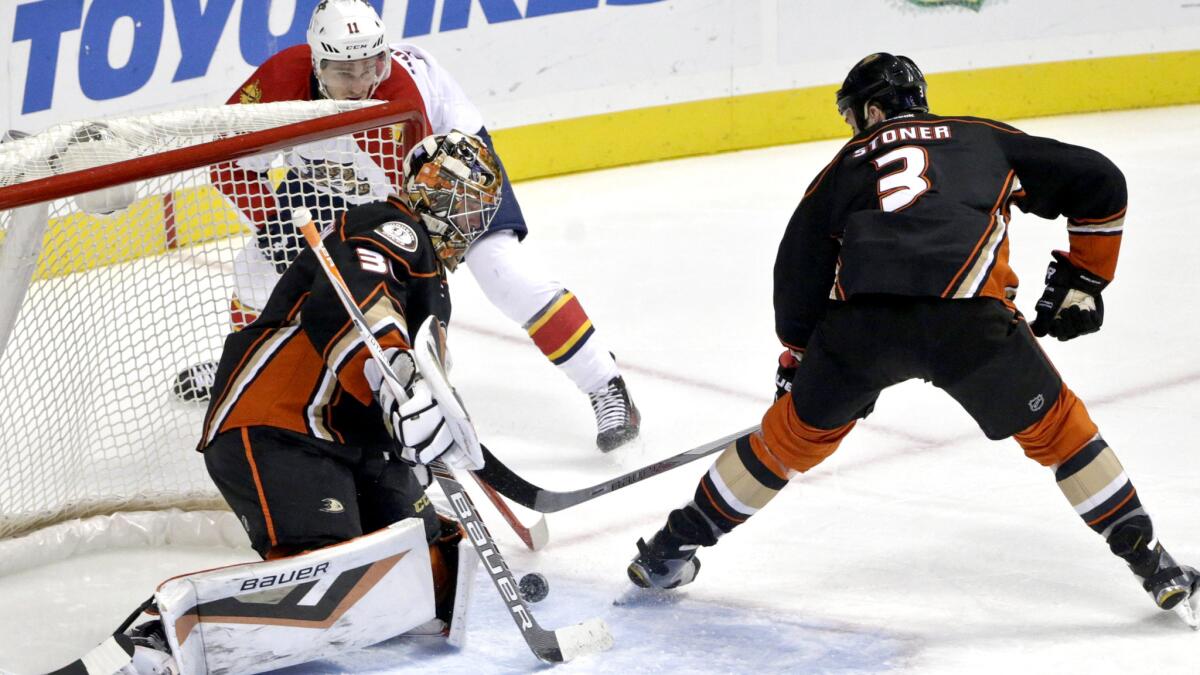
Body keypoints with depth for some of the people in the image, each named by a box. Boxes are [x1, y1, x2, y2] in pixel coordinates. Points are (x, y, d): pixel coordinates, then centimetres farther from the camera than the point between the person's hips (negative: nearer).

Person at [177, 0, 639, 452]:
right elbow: (232, 160, -17)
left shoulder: (400, 98, -40)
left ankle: (605, 387, -17)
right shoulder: (281, 81, -30)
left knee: (500, 268, -23)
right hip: (342, 174, 5)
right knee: (270, 253, 1)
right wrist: (274, 225, -29)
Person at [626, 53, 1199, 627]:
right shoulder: (985, 139, 27)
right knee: (1053, 426, 19)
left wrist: (798, 358, 35)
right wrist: (1083, 283, 32)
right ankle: (1154, 566, 19)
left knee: (796, 432, 24)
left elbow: (800, 264, 22)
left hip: (859, 318, 1)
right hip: (966, 318, -1)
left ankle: (672, 548, 33)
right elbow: (1099, 181, 24)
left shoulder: (846, 165, 29)